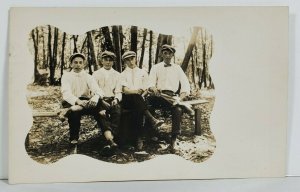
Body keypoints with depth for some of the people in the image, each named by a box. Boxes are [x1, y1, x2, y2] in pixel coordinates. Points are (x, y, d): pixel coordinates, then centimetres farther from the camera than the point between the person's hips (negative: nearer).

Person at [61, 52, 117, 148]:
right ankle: (74, 139, -24)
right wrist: (78, 101, -34)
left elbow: (98, 91, -6)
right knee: (74, 112, -37)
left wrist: (95, 97, -32)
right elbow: (66, 93, -13)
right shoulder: (66, 76, 4)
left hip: (86, 102, 2)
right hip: (71, 103, -2)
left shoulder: (88, 77, 11)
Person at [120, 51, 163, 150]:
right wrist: (136, 91, -24)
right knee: (136, 97, -38)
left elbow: (145, 90, 13)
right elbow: (125, 90, -3)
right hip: (127, 100, -2)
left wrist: (142, 94, -12)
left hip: (140, 100, 2)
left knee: (139, 110, -35)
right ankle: (152, 120, -47)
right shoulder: (123, 74, 14)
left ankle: (139, 138, -39)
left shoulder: (143, 73, 19)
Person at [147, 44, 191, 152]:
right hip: (159, 97, 0)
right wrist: (154, 89, -21)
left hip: (173, 96, 0)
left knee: (178, 109, -33)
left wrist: (181, 98, -10)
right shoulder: (156, 68, 18)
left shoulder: (177, 68, 20)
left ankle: (173, 140, -30)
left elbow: (185, 85, 10)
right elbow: (150, 84, 5)